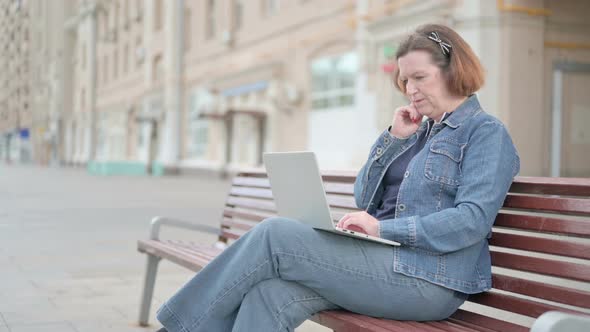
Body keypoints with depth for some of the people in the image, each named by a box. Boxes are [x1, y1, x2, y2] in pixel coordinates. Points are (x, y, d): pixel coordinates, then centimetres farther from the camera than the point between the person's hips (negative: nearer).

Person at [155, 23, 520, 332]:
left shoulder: (486, 132, -1)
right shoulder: (420, 130, 22)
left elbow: (472, 220, -15)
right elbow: (365, 199, 17)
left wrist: (383, 228, -20)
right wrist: (394, 138, 5)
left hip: (427, 279, -7)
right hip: (385, 259, 7)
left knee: (274, 235, -16)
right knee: (269, 294, -20)